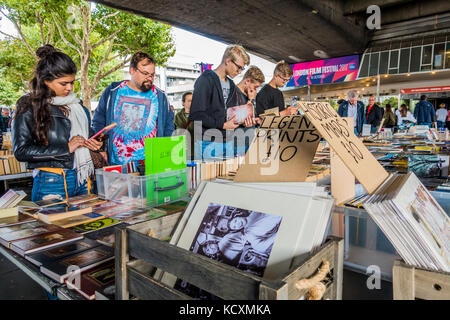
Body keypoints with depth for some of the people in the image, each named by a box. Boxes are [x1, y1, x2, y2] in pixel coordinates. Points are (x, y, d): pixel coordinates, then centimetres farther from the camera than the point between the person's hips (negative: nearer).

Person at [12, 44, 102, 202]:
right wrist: (66, 148, -15)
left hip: (82, 180, 5)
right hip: (51, 183, -5)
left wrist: (92, 144, 4)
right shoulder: (29, 106, -6)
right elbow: (21, 151, -11)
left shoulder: (75, 103, 11)